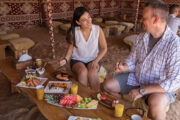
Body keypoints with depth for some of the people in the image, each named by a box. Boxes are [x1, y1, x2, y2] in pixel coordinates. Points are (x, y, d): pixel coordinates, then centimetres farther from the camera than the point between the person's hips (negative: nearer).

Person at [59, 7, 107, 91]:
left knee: (92, 73, -31)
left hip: (93, 60, 0)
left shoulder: (98, 30, -11)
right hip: (77, 60, 0)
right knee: (83, 72, -32)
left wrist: (96, 61, -16)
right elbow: (71, 47, 3)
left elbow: (104, 48, -3)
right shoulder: (73, 32, -12)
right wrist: (65, 59, -15)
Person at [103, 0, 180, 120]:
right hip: (136, 78, 6)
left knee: (156, 103, -37)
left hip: (159, 87, -6)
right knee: (108, 85, -1)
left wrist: (142, 91, -27)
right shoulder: (141, 37, -2)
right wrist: (123, 67, -16)